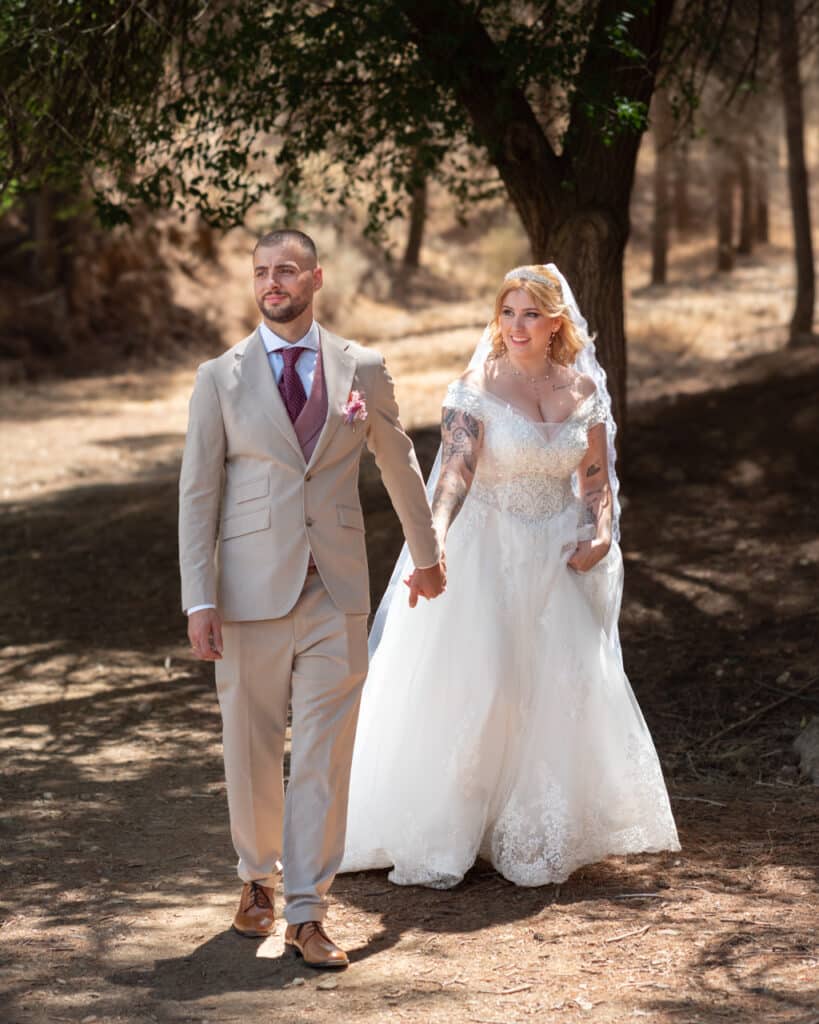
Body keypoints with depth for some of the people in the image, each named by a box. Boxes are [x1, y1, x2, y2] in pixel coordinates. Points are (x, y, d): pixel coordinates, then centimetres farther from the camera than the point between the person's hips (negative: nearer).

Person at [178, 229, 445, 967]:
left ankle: (306, 913, 3)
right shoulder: (221, 378, 0)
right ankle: (258, 877, 32)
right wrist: (200, 601, -8)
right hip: (252, 593, 0)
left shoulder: (362, 370, 4)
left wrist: (427, 554, 29)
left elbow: (400, 465, 18)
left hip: (337, 592, 0)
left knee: (324, 754, -2)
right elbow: (198, 492, -1)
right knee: (252, 747, 9)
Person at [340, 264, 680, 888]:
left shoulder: (584, 389, 5)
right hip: (487, 555, -4)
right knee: (472, 685, -10)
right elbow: (455, 472, -20)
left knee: (566, 686, 0)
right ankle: (439, 840, 0)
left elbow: (597, 480, 11)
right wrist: (435, 539, -37)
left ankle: (538, 836, 14)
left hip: (559, 558, 4)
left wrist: (602, 534, -8)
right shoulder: (477, 389, -8)